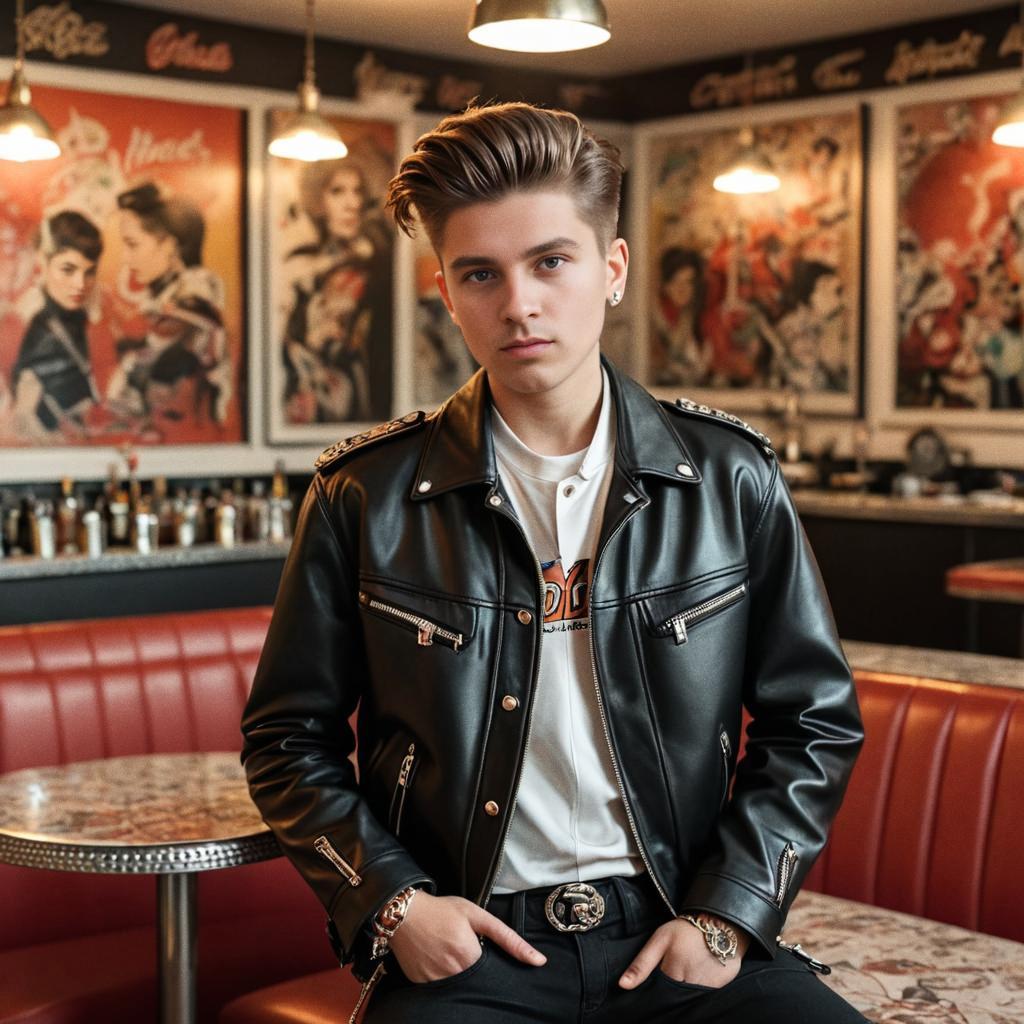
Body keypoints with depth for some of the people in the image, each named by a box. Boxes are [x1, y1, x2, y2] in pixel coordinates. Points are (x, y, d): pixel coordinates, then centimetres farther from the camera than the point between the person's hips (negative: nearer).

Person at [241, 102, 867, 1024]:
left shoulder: (731, 479, 4)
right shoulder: (365, 497, 2)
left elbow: (815, 723, 10)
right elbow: (289, 739, 10)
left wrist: (728, 914, -1)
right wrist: (388, 897, -4)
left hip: (676, 938, 2)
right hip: (464, 948, -1)